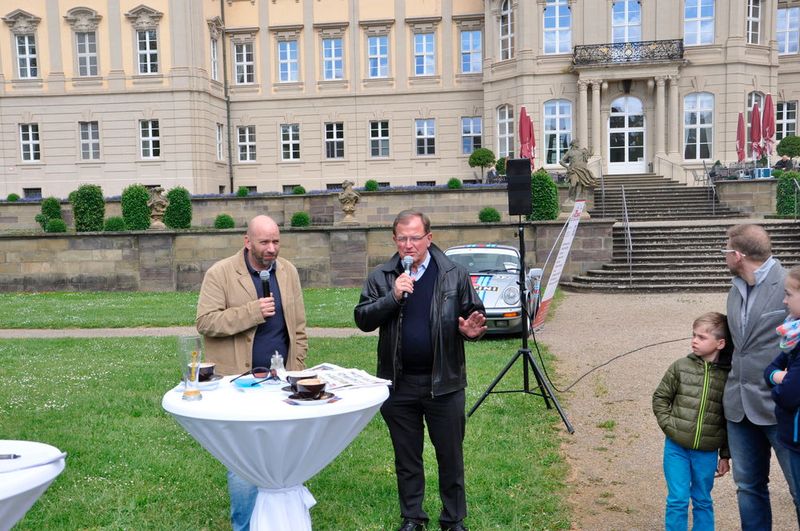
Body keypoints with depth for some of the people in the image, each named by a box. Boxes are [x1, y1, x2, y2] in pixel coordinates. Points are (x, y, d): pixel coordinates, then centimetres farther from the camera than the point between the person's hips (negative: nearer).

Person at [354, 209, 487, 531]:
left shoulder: (454, 275, -2)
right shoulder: (381, 277, 1)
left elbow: (475, 316, 3)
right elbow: (362, 320, -6)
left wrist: (471, 331, -19)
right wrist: (393, 296, -19)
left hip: (444, 382, -1)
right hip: (398, 384, 1)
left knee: (451, 456, 11)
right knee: (406, 458, 16)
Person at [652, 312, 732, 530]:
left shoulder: (729, 375, -5)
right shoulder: (680, 367, -4)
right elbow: (660, 398, 6)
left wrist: (726, 456, 5)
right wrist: (669, 426, -6)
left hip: (707, 452, 0)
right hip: (676, 447, 0)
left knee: (703, 501, 16)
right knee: (677, 500, 5)